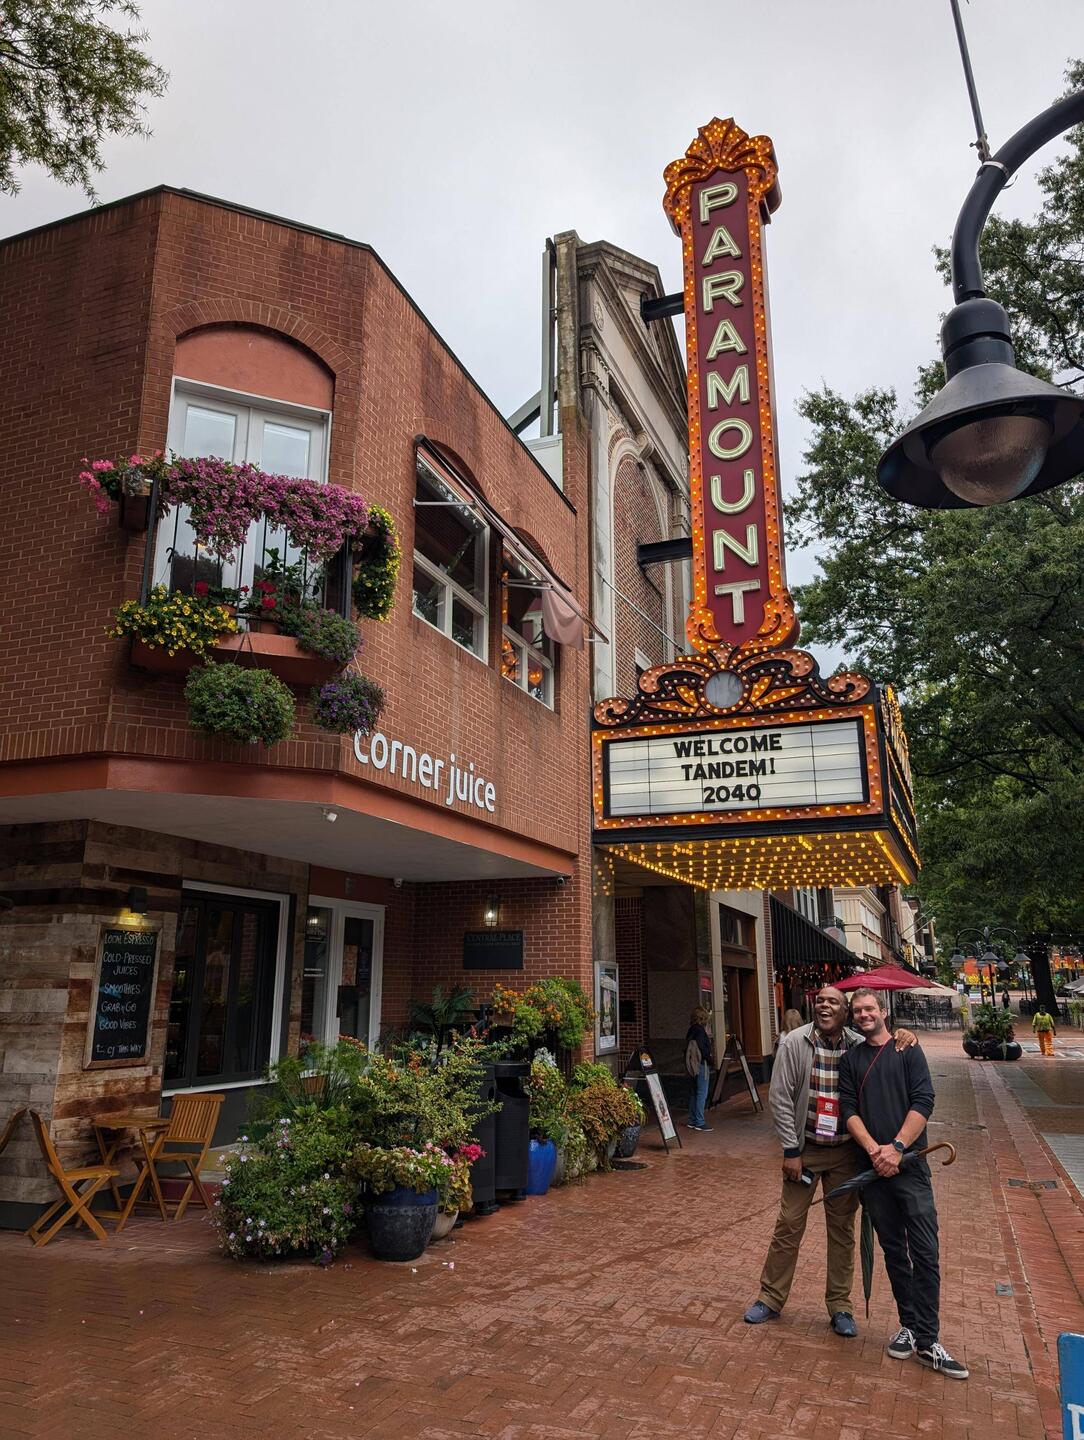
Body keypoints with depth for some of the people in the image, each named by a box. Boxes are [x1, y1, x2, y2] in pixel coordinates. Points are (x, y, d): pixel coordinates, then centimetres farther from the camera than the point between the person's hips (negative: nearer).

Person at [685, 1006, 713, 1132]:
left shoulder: (691, 1030, 13)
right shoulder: (699, 1030, -14)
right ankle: (699, 1122, -3)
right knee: (702, 1094, -5)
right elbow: (703, 1048, -20)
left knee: (695, 1093, 15)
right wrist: (709, 1060, -9)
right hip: (702, 1064, -9)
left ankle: (692, 1121, 21)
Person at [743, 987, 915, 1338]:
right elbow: (780, 1098, -9)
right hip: (804, 1149, -1)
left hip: (846, 1153, 2)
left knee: (843, 1229, 12)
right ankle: (771, 1298, 21)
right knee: (789, 1225, 5)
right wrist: (791, 1151, -10)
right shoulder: (795, 1042, -10)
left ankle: (840, 1306, 27)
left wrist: (902, 1038, -17)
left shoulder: (860, 1046, -5)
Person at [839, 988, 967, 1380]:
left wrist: (896, 1148, -16)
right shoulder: (850, 1059, 8)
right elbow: (849, 1111, 1)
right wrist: (874, 1150, -14)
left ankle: (927, 1341, 4)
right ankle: (909, 1324, 25)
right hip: (872, 1167, 3)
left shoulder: (908, 1050, 1)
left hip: (909, 1165, -2)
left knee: (925, 1252, -4)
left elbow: (923, 1102, -8)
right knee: (893, 1250, 11)